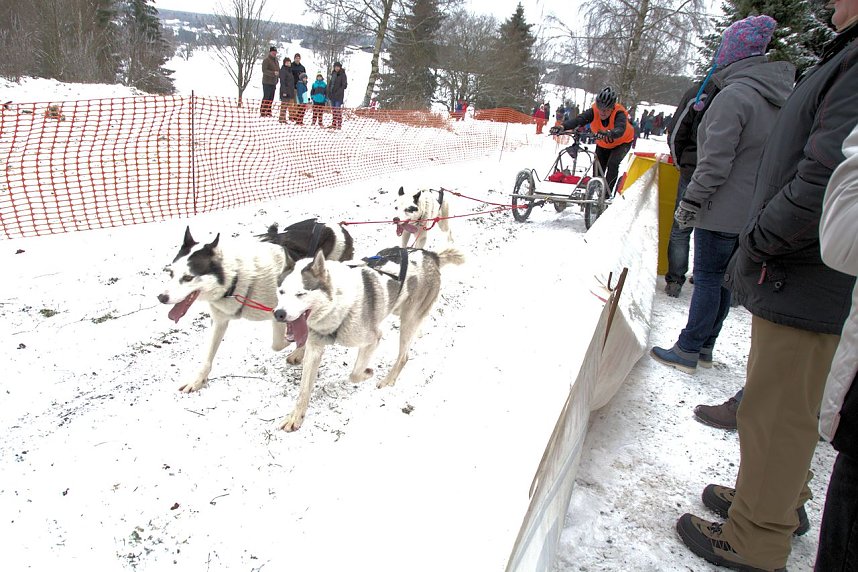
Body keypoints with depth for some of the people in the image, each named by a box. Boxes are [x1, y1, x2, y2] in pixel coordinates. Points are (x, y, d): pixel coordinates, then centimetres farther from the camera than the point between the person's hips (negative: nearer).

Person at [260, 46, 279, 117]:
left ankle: (268, 112, 16)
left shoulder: (276, 61, 17)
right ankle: (262, 112, -7)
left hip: (273, 83, 8)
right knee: (266, 97, -9)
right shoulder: (266, 60, -8)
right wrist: (273, 73, -30)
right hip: (267, 82, -8)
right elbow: (264, 70, -19)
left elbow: (278, 71, 27)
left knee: (271, 98, 9)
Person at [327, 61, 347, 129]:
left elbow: (344, 85, -11)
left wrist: (338, 92, -17)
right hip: (332, 95, 7)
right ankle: (334, 124, 18)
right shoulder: (333, 74, 14)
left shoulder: (342, 75, -6)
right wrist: (329, 92, 9)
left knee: (338, 110, -11)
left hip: (338, 96, -7)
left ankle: (339, 125, -10)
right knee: (334, 110, 11)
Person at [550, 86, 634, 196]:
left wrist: (608, 134, -77)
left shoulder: (619, 113, -34)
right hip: (602, 144, 4)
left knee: (612, 164, -24)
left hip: (622, 142, -4)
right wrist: (562, 127, -59)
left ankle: (607, 193, -16)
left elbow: (620, 129, -54)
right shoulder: (594, 111, -26)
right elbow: (579, 120, -41)